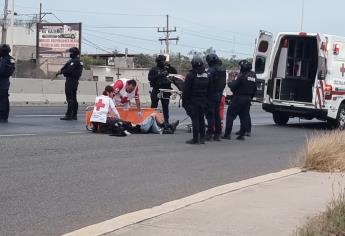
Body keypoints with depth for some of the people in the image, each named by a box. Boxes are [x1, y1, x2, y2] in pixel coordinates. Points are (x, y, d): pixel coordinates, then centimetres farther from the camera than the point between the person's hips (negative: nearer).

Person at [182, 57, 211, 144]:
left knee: (195, 119, -5)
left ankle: (195, 139, -6)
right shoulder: (206, 75, 9)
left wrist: (184, 101, -5)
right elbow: (209, 90, 13)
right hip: (203, 101, 6)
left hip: (193, 101, -5)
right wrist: (207, 100, 17)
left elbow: (186, 90, -11)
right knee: (201, 119, 12)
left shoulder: (190, 75, -11)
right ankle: (202, 138, 15)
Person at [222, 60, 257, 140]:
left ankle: (227, 134, -1)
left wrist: (230, 83, 3)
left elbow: (233, 86, -17)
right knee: (244, 117, 9)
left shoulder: (242, 75, -16)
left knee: (230, 115, 0)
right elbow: (254, 89, 15)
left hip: (238, 98, -7)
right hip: (247, 99, 7)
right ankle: (242, 135, 7)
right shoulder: (253, 76, 9)